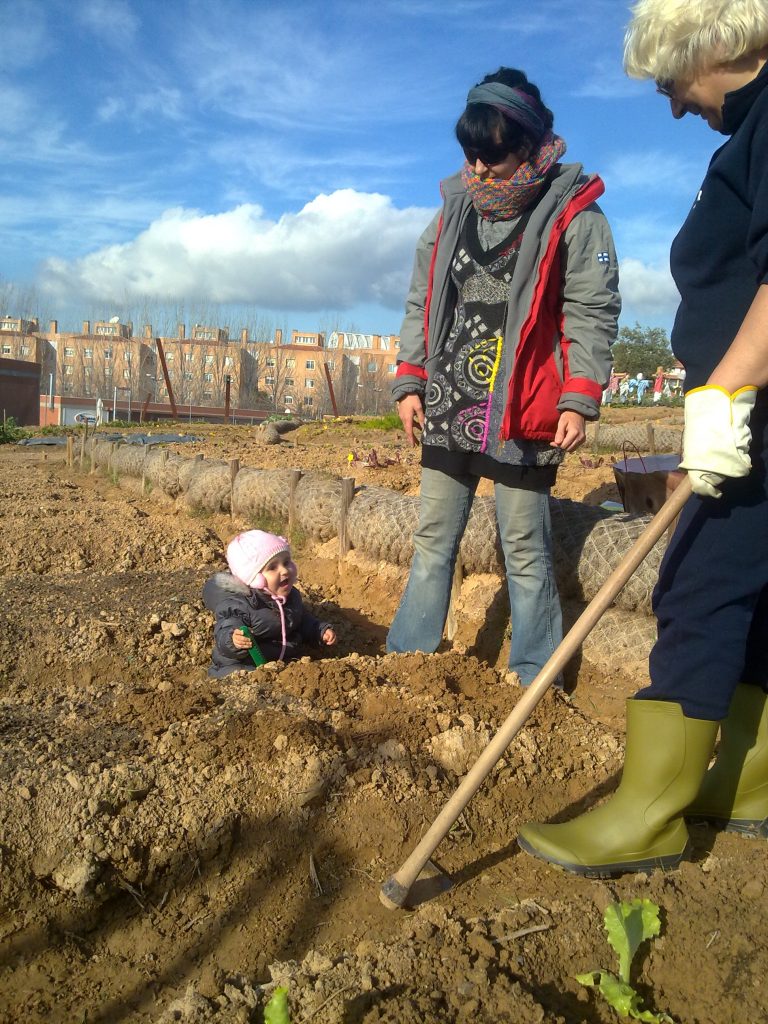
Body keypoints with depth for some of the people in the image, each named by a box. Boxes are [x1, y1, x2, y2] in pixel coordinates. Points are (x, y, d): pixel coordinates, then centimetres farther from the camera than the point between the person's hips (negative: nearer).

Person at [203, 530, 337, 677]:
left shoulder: (292, 596, 8)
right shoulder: (237, 605, -18)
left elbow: (305, 623, 26)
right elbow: (223, 638, -27)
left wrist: (322, 631, 10)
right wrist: (233, 641, -49)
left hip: (286, 662, 7)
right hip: (242, 665, -6)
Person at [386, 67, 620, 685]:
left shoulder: (574, 215, -3)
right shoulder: (453, 212, 12)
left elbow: (593, 313, -6)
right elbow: (422, 304, 14)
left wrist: (579, 399, -15)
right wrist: (410, 382, 7)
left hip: (522, 414, -5)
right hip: (448, 408, 5)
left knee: (525, 551, 2)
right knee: (432, 542, 11)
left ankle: (534, 681, 14)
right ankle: (407, 657, 22)